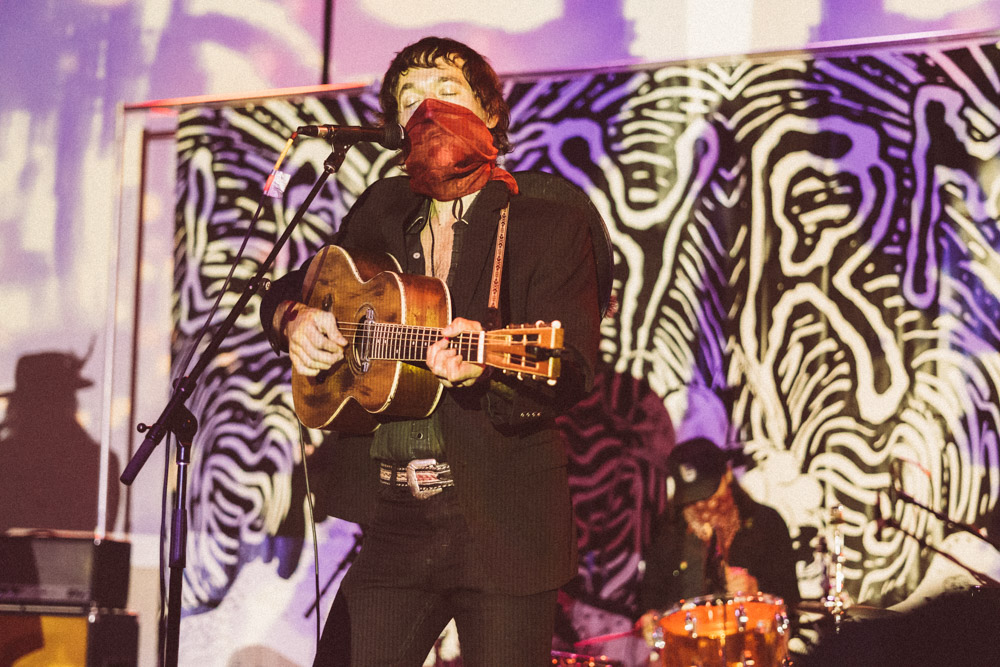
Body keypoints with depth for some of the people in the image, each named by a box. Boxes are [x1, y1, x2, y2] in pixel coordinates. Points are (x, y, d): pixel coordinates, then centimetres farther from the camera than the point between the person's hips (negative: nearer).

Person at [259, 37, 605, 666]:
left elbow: (571, 369, -13)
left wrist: (489, 364, -33)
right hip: (393, 519, 4)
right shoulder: (383, 208, 12)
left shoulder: (549, 219, -3)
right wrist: (294, 318, 2)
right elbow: (289, 286, 26)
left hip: (501, 521, -4)